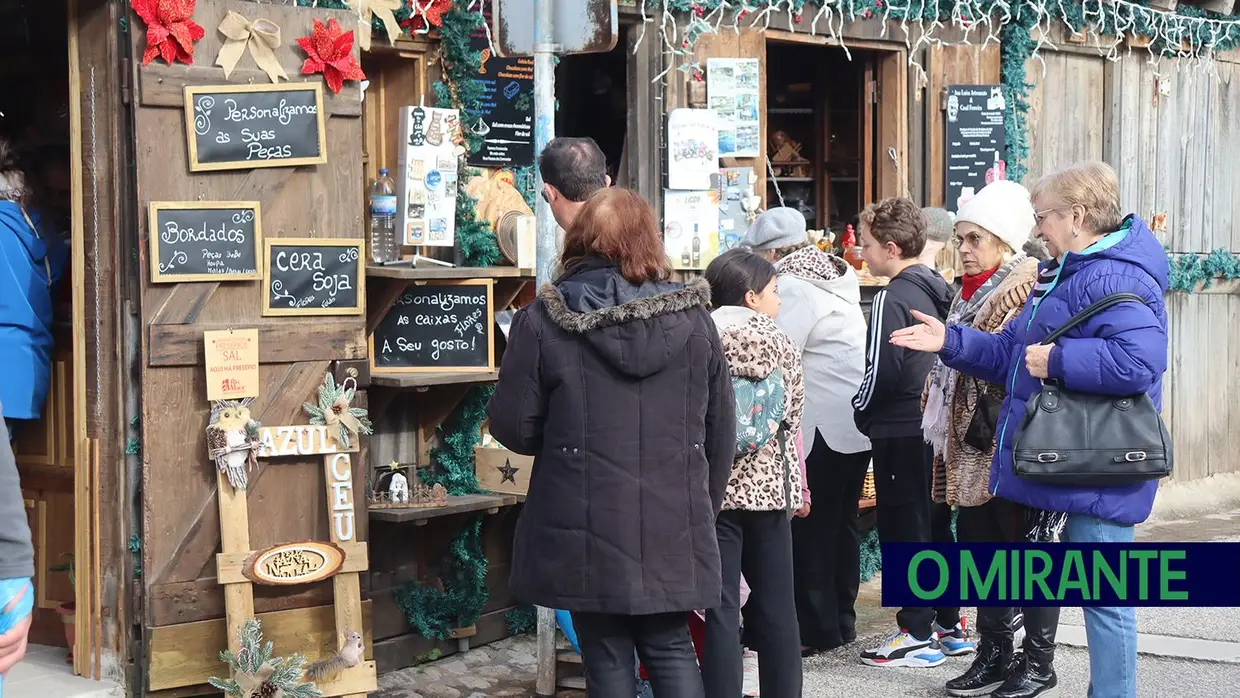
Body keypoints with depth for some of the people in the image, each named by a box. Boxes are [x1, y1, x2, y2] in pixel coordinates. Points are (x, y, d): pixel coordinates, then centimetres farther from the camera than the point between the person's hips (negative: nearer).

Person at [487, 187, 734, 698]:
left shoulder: (543, 321, -7)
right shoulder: (693, 317, 2)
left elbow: (514, 428, -5)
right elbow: (721, 430, 7)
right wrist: (704, 507, 20)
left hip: (587, 532, -2)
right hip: (673, 527, 2)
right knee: (671, 649, 14)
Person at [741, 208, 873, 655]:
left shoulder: (793, 287, -15)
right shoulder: (834, 277, 14)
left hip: (824, 427, -10)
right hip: (857, 421, 10)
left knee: (811, 527, -1)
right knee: (842, 522, 15)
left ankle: (816, 628, 5)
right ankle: (841, 620, 23)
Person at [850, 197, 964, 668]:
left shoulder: (892, 298, -16)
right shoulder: (939, 290, 9)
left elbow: (882, 371, -19)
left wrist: (860, 411, -4)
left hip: (900, 432, -8)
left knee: (904, 530, -1)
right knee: (936, 526, 15)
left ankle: (917, 635, 2)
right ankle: (949, 624, 23)